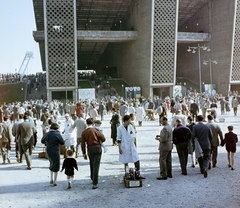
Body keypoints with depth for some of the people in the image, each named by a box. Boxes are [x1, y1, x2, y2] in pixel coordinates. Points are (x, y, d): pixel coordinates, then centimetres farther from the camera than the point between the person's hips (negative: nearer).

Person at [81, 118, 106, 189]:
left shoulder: (84, 132, -2)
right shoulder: (96, 130, -10)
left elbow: (83, 144, -1)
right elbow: (103, 139, -7)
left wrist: (84, 153, 7)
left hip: (90, 149, 3)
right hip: (97, 148, -3)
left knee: (92, 165, 23)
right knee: (96, 166, -3)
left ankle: (92, 178, 41)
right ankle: (95, 184, -6)